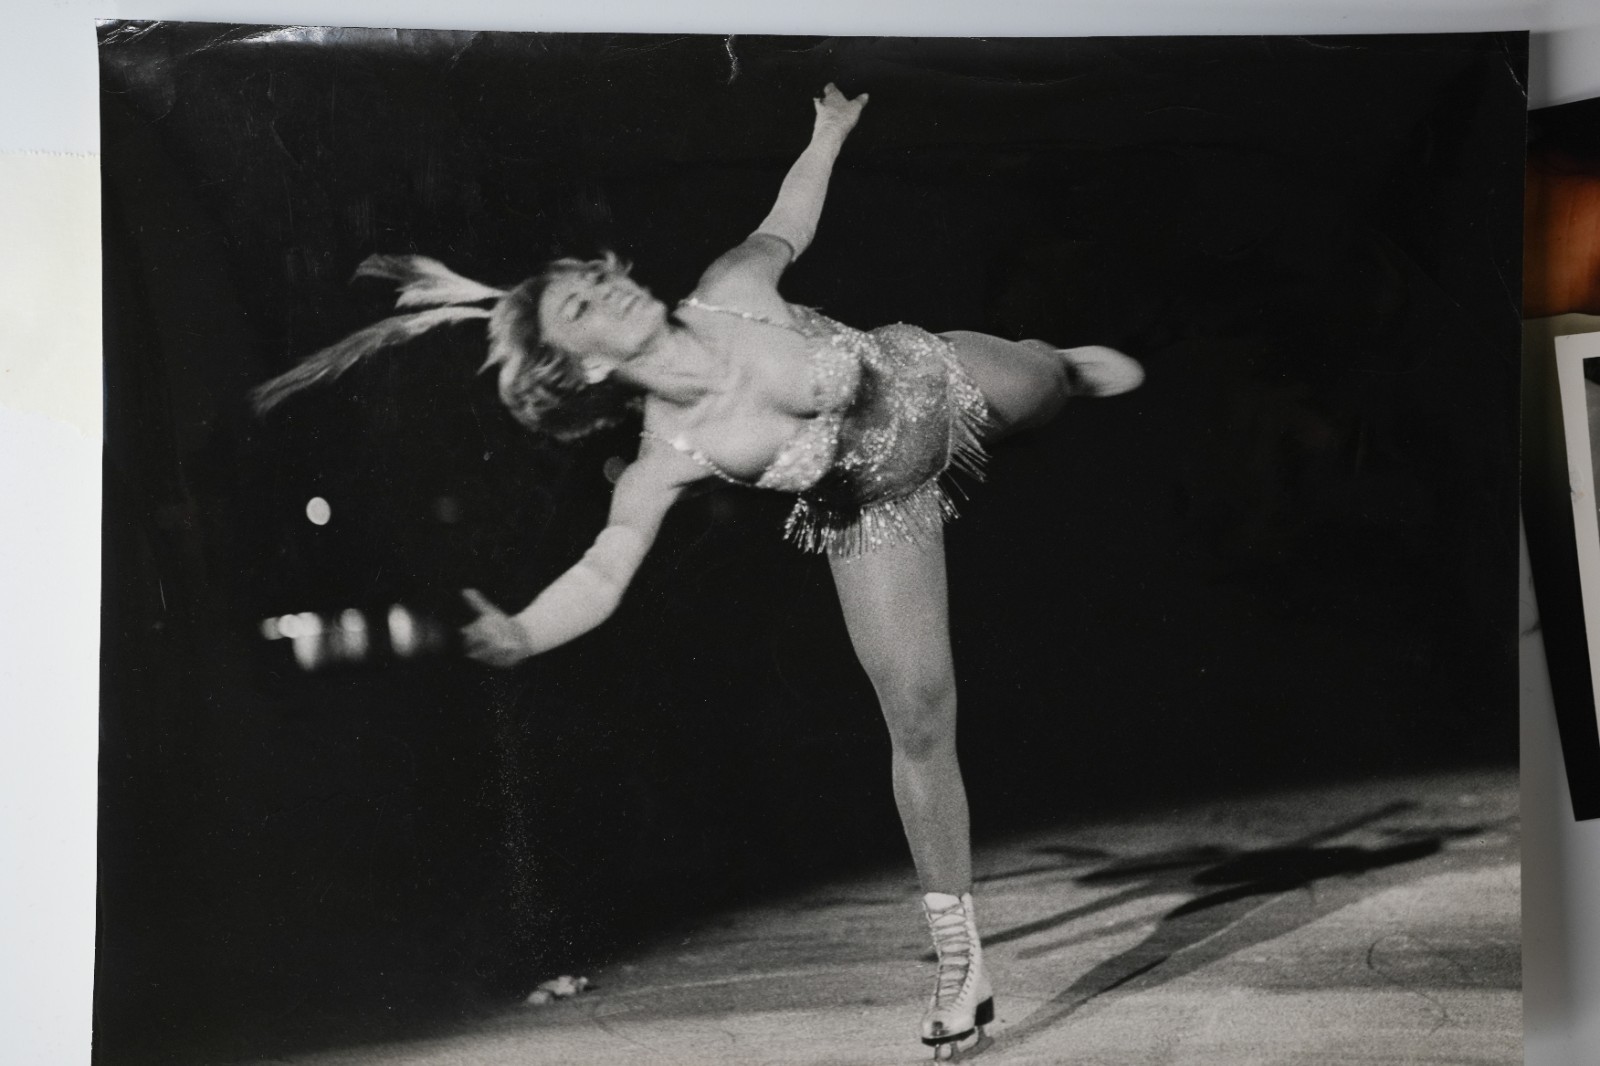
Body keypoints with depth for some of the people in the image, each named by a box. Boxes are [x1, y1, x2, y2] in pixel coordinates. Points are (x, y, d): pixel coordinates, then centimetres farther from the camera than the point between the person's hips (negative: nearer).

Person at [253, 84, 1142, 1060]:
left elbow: (785, 225, -3)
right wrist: (522, 634, -54)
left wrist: (828, 134, 7)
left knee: (1052, 384, 33)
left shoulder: (731, 295, -24)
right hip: (877, 515, -2)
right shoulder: (667, 460, -29)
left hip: (940, 376, 3)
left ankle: (1077, 365, 78)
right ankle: (959, 957, 15)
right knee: (921, 727, -2)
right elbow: (602, 574, -35)